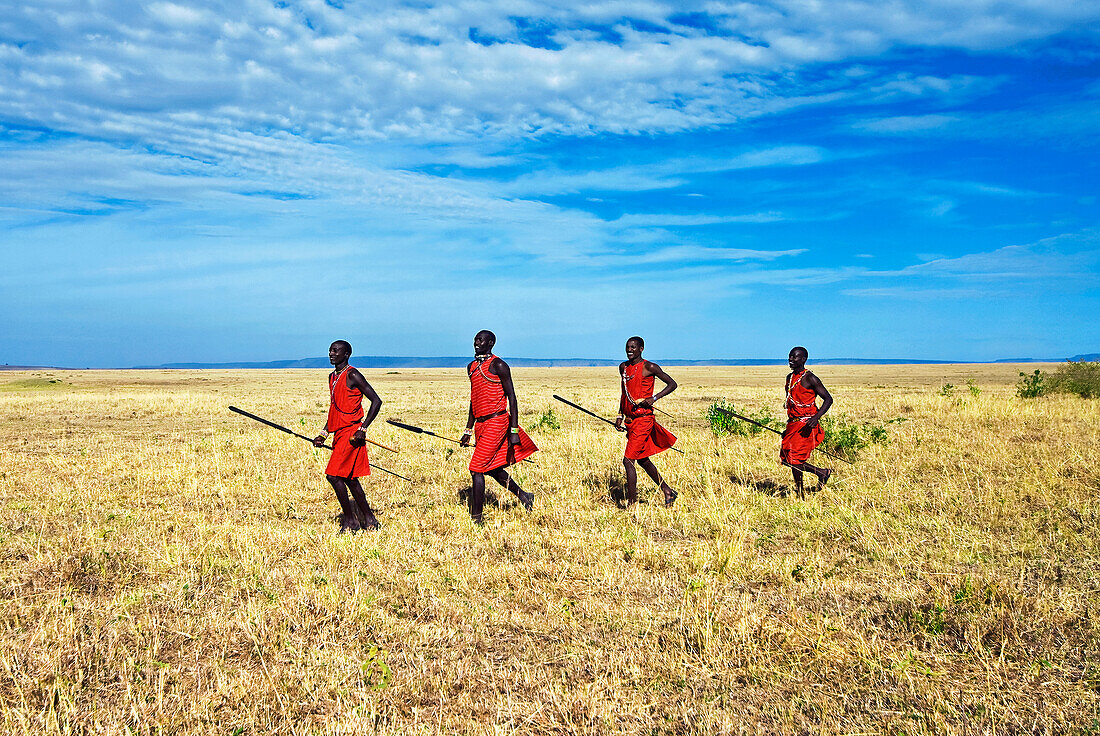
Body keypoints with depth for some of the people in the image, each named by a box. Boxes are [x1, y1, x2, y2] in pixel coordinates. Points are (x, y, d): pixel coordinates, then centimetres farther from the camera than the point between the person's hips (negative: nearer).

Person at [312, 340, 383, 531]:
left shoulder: (352, 375, -11)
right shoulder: (332, 377, 16)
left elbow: (376, 401, -13)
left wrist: (363, 429, -17)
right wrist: (324, 434, 16)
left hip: (351, 433, -9)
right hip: (339, 433, 9)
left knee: (334, 475, -13)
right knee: (350, 479, 11)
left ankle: (350, 521, -3)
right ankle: (369, 520, 18)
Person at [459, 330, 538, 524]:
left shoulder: (498, 365, -8)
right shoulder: (472, 367, 15)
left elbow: (511, 398, -10)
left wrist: (514, 431, -15)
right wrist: (468, 430, 21)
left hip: (496, 422, -8)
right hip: (480, 424, 8)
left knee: (477, 469, -11)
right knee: (492, 468, 16)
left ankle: (476, 519, -3)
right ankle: (523, 496, 35)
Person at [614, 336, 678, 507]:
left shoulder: (649, 367, -9)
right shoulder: (623, 367, 13)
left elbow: (672, 384, -6)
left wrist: (654, 398, -18)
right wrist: (620, 416, 17)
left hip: (643, 419, -8)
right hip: (630, 419, 8)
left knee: (628, 460, -11)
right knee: (642, 460, 15)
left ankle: (632, 504, -4)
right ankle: (668, 492, 29)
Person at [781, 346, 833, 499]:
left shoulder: (810, 379, -10)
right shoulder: (790, 378, 14)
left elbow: (828, 399, -11)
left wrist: (816, 417, -25)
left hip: (806, 425, -8)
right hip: (793, 424, 8)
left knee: (795, 461, -12)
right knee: (787, 459, 4)